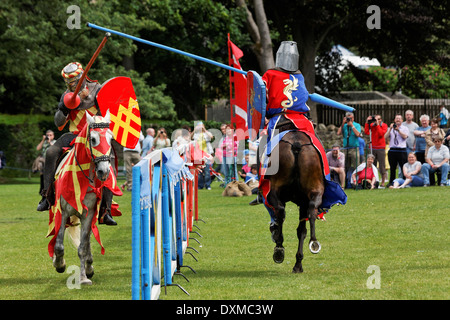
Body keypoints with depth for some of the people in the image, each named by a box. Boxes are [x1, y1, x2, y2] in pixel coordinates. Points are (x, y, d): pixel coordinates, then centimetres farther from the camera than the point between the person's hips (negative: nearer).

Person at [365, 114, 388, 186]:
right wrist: (367, 122, -10)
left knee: (382, 166, -3)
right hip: (373, 147, 3)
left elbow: (381, 133, -15)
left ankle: (383, 182, 2)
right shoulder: (371, 125, 7)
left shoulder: (384, 125, 0)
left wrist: (377, 124, -17)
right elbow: (367, 132, -7)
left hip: (381, 148, -3)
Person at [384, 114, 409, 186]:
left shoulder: (405, 128, 9)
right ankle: (391, 183, 12)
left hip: (402, 151, -2)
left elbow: (405, 136, -10)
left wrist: (398, 130, -15)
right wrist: (390, 129, -7)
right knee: (392, 168, 7)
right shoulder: (390, 129, 16)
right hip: (392, 150, 2)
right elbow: (385, 137, 2)